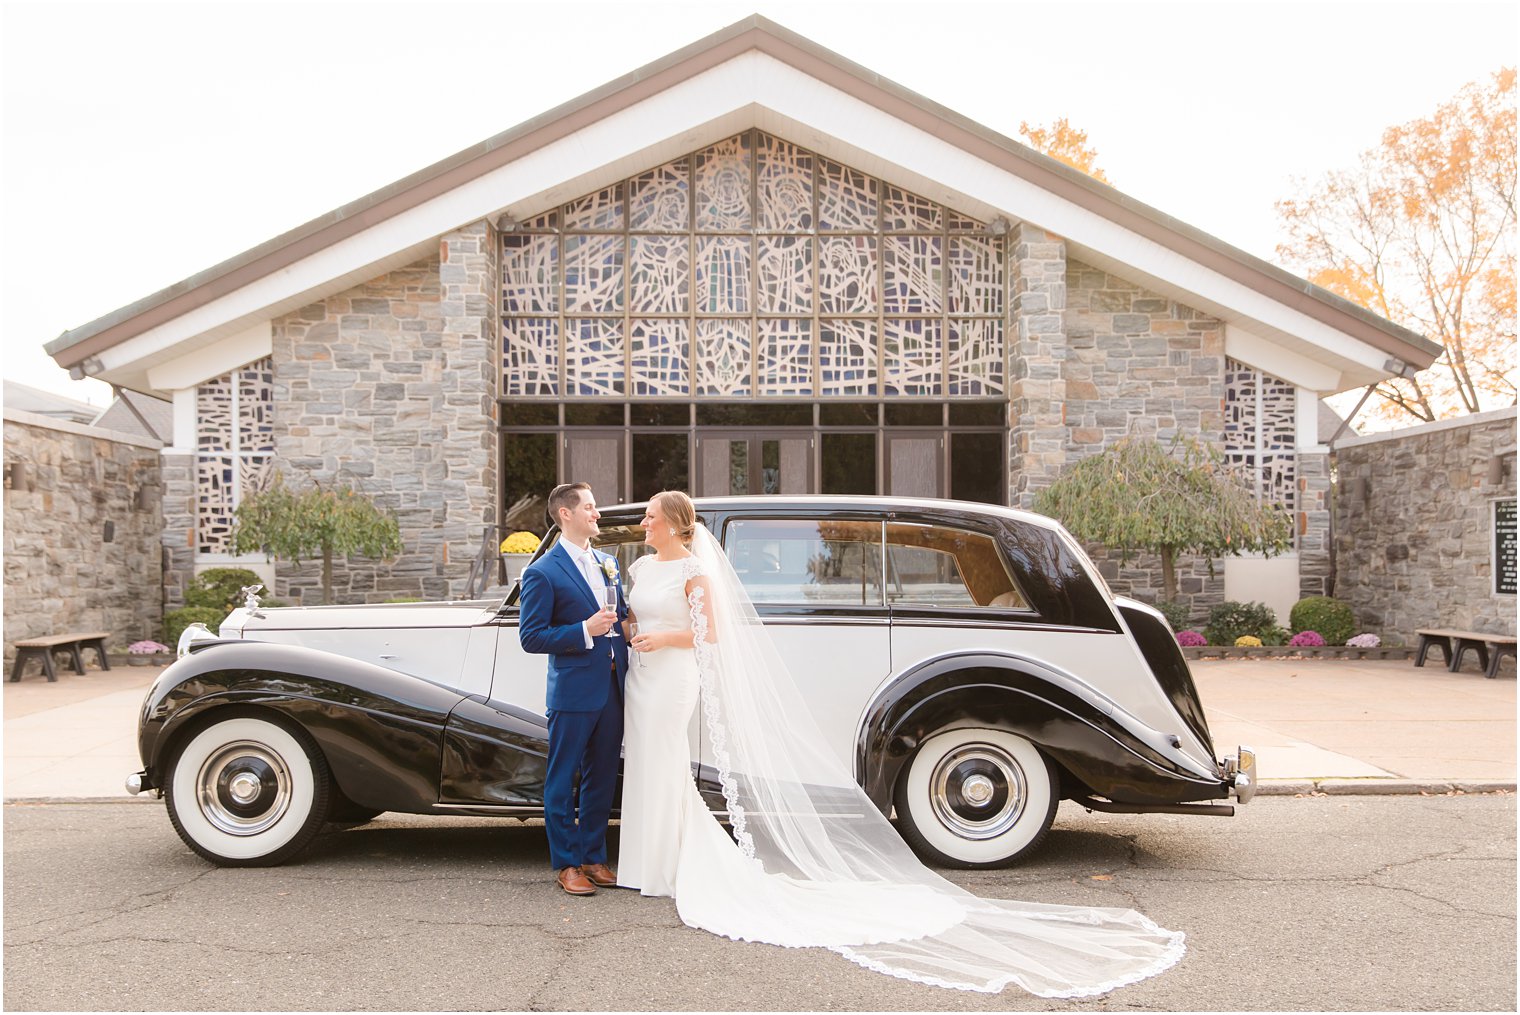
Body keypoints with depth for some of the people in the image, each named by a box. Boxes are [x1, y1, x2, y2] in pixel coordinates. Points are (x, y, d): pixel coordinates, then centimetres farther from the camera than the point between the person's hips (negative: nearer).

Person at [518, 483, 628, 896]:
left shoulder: (608, 562, 12)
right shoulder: (543, 572, -9)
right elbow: (531, 637, -12)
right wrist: (584, 631, -20)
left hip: (612, 688, 7)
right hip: (573, 691, -7)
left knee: (602, 778, 14)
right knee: (562, 781, 4)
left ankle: (594, 857, 26)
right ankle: (566, 864, 15)